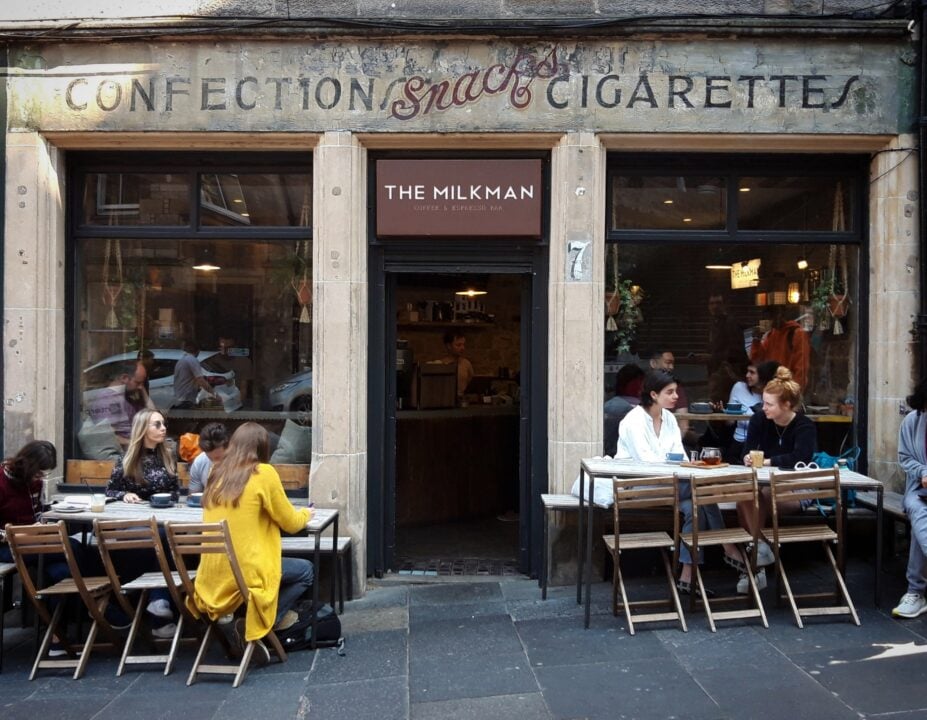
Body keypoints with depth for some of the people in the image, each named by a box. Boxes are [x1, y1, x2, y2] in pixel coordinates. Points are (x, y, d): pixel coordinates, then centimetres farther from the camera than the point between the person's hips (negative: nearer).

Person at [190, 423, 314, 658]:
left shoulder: (217, 472, 8)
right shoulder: (263, 473, -9)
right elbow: (291, 523, -1)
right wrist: (306, 513, 20)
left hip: (213, 574, 7)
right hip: (245, 571, -7)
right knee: (305, 570, 15)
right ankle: (257, 623, 0)